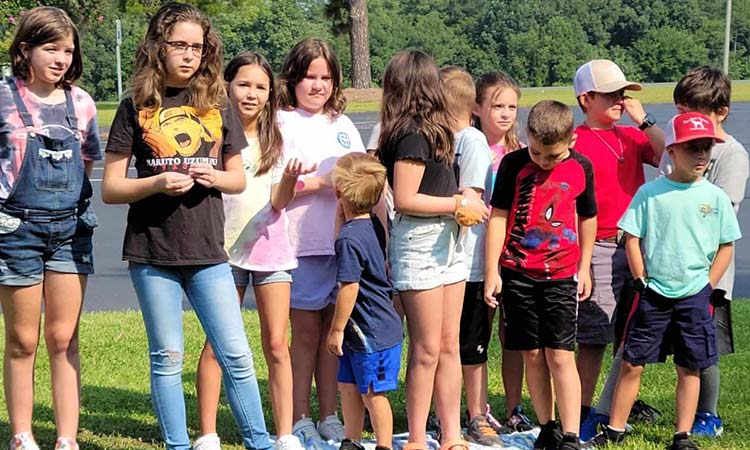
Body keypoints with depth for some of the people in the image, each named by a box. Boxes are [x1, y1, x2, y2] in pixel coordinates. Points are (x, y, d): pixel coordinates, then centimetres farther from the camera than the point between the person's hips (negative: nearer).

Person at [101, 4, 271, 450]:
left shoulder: (218, 107, 7)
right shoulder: (137, 108, 1)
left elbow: (239, 178, 14)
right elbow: (110, 188, 0)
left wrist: (214, 177, -8)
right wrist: (156, 183, -18)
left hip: (208, 251, 2)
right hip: (152, 252, -1)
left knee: (236, 355, 0)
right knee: (167, 358, 7)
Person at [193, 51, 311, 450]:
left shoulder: (275, 139, 6)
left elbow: (278, 202, -2)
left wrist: (289, 178, -22)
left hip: (270, 247, 2)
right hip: (225, 250, -2)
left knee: (276, 345, 1)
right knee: (218, 345, -1)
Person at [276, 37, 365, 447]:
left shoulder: (343, 125, 16)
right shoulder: (282, 123, -1)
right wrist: (321, 182, -15)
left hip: (345, 241, 5)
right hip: (303, 243, -4)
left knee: (334, 329, 8)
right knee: (306, 332, 0)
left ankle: (330, 416, 16)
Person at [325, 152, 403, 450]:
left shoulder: (349, 238, -21)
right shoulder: (374, 225, 5)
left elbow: (349, 288, -21)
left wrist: (336, 329, -13)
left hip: (371, 333, -9)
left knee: (372, 393, 1)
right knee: (348, 387, 17)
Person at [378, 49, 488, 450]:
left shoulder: (428, 131, 13)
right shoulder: (412, 134, -15)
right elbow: (405, 199, -19)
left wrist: (462, 205, 0)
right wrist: (458, 204, -12)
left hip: (445, 243, 9)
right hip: (418, 243, -9)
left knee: (449, 346, 10)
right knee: (427, 349, -3)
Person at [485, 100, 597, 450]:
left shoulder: (581, 168, 0)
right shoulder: (513, 164, -4)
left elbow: (587, 218, 14)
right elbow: (498, 216, -1)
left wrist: (584, 268, 17)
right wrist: (492, 271, -4)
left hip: (561, 276, 0)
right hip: (517, 274, 1)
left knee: (560, 356, -5)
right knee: (532, 355, 6)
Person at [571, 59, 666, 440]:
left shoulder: (632, 137, 14)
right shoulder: (574, 142, -6)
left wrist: (644, 119, -1)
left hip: (636, 246, 6)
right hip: (599, 248, -6)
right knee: (593, 338, -4)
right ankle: (584, 414, 3)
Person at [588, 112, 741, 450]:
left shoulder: (715, 197, 0)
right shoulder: (650, 193, -3)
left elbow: (726, 246, 6)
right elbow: (632, 238, 0)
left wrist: (707, 286, 0)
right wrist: (641, 281, -3)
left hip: (694, 295, 1)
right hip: (653, 293, -1)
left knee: (689, 368, 6)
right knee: (631, 363, 3)